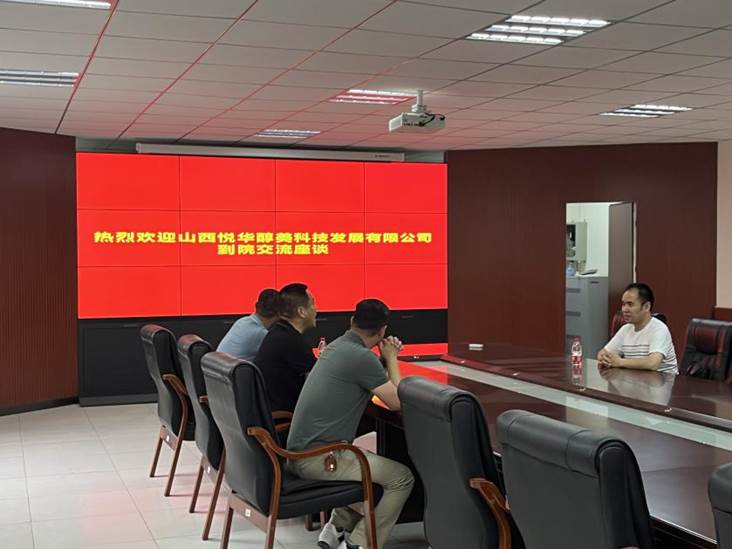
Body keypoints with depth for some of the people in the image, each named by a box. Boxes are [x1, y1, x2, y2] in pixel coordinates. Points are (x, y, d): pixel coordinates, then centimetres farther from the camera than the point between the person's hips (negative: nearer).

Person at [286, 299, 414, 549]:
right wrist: (391, 359, 4)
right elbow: (397, 402, -7)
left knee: (373, 462, 29)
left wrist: (388, 358, 14)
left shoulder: (336, 346, 13)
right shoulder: (362, 356, -16)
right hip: (318, 457, -10)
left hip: (298, 451, 10)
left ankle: (337, 528, 22)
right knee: (402, 477, -4)